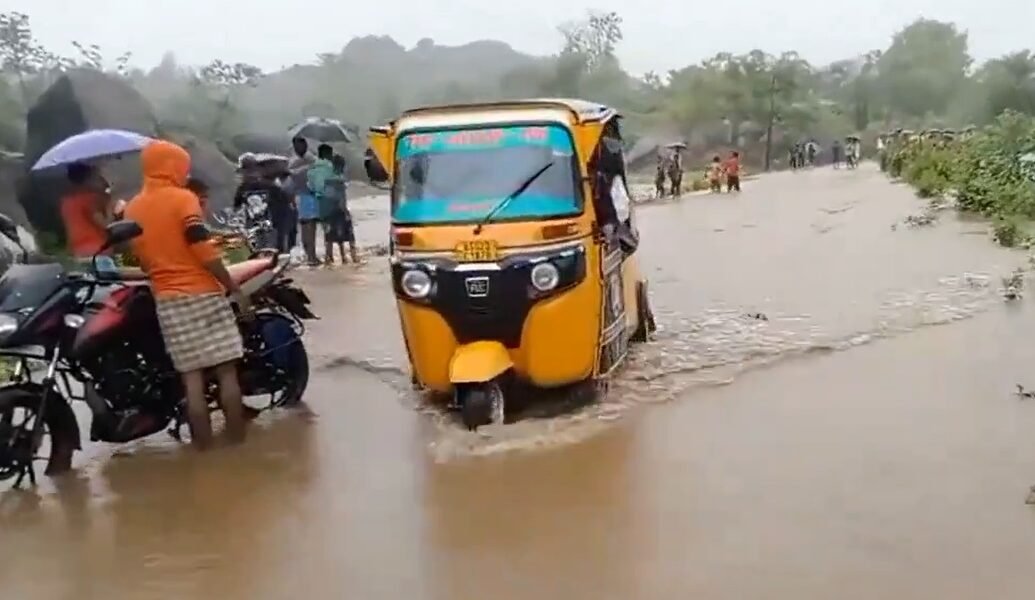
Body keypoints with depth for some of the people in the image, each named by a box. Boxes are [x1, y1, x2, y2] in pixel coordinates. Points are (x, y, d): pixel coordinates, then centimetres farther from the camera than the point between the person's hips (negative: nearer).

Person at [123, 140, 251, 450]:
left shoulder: (132, 209, 11)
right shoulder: (183, 199, -9)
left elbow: (142, 260, 16)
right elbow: (204, 250, -17)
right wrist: (234, 288, -14)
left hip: (167, 299, 5)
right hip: (202, 292, -5)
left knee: (191, 376, 7)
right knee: (226, 370, 3)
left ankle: (203, 442, 9)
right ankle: (237, 436, 7)